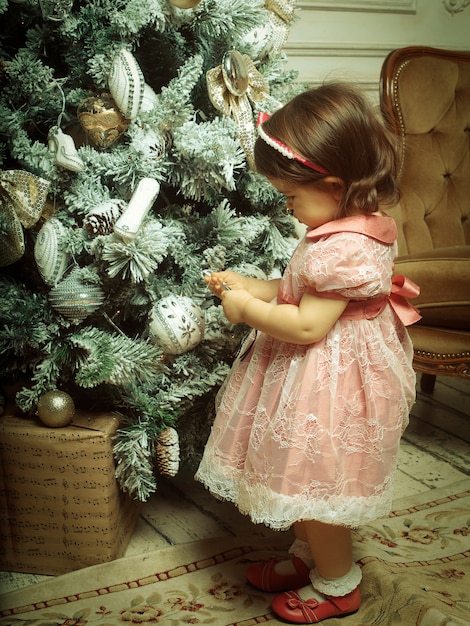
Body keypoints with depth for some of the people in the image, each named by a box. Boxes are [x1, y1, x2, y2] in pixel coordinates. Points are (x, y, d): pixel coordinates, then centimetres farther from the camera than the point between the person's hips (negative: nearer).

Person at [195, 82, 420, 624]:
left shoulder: (345, 249, -29)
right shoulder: (348, 226, 4)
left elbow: (307, 326, -28)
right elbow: (299, 291, 13)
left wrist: (247, 309, -16)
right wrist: (246, 286, 7)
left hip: (327, 388, -10)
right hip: (315, 376, 10)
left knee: (314, 485, 8)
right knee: (303, 483, 24)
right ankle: (308, 554, 45)